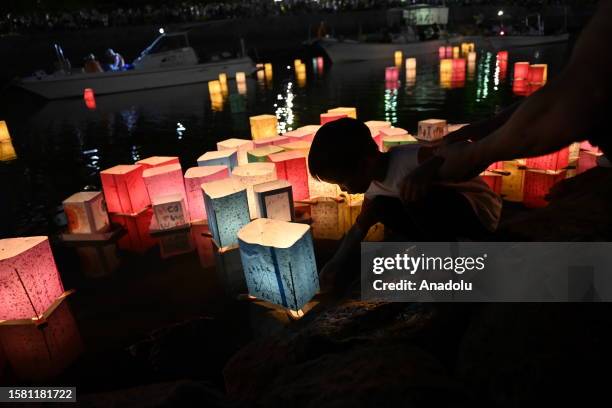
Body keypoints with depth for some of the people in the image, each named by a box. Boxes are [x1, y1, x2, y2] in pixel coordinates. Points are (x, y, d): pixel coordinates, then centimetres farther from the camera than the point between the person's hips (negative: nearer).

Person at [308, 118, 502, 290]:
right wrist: (334, 265, 9)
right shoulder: (374, 186, -4)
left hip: (481, 211, -7)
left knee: (418, 197, -32)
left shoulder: (412, 158, -31)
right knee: (382, 207, -1)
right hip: (447, 212, 8)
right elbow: (360, 227, 9)